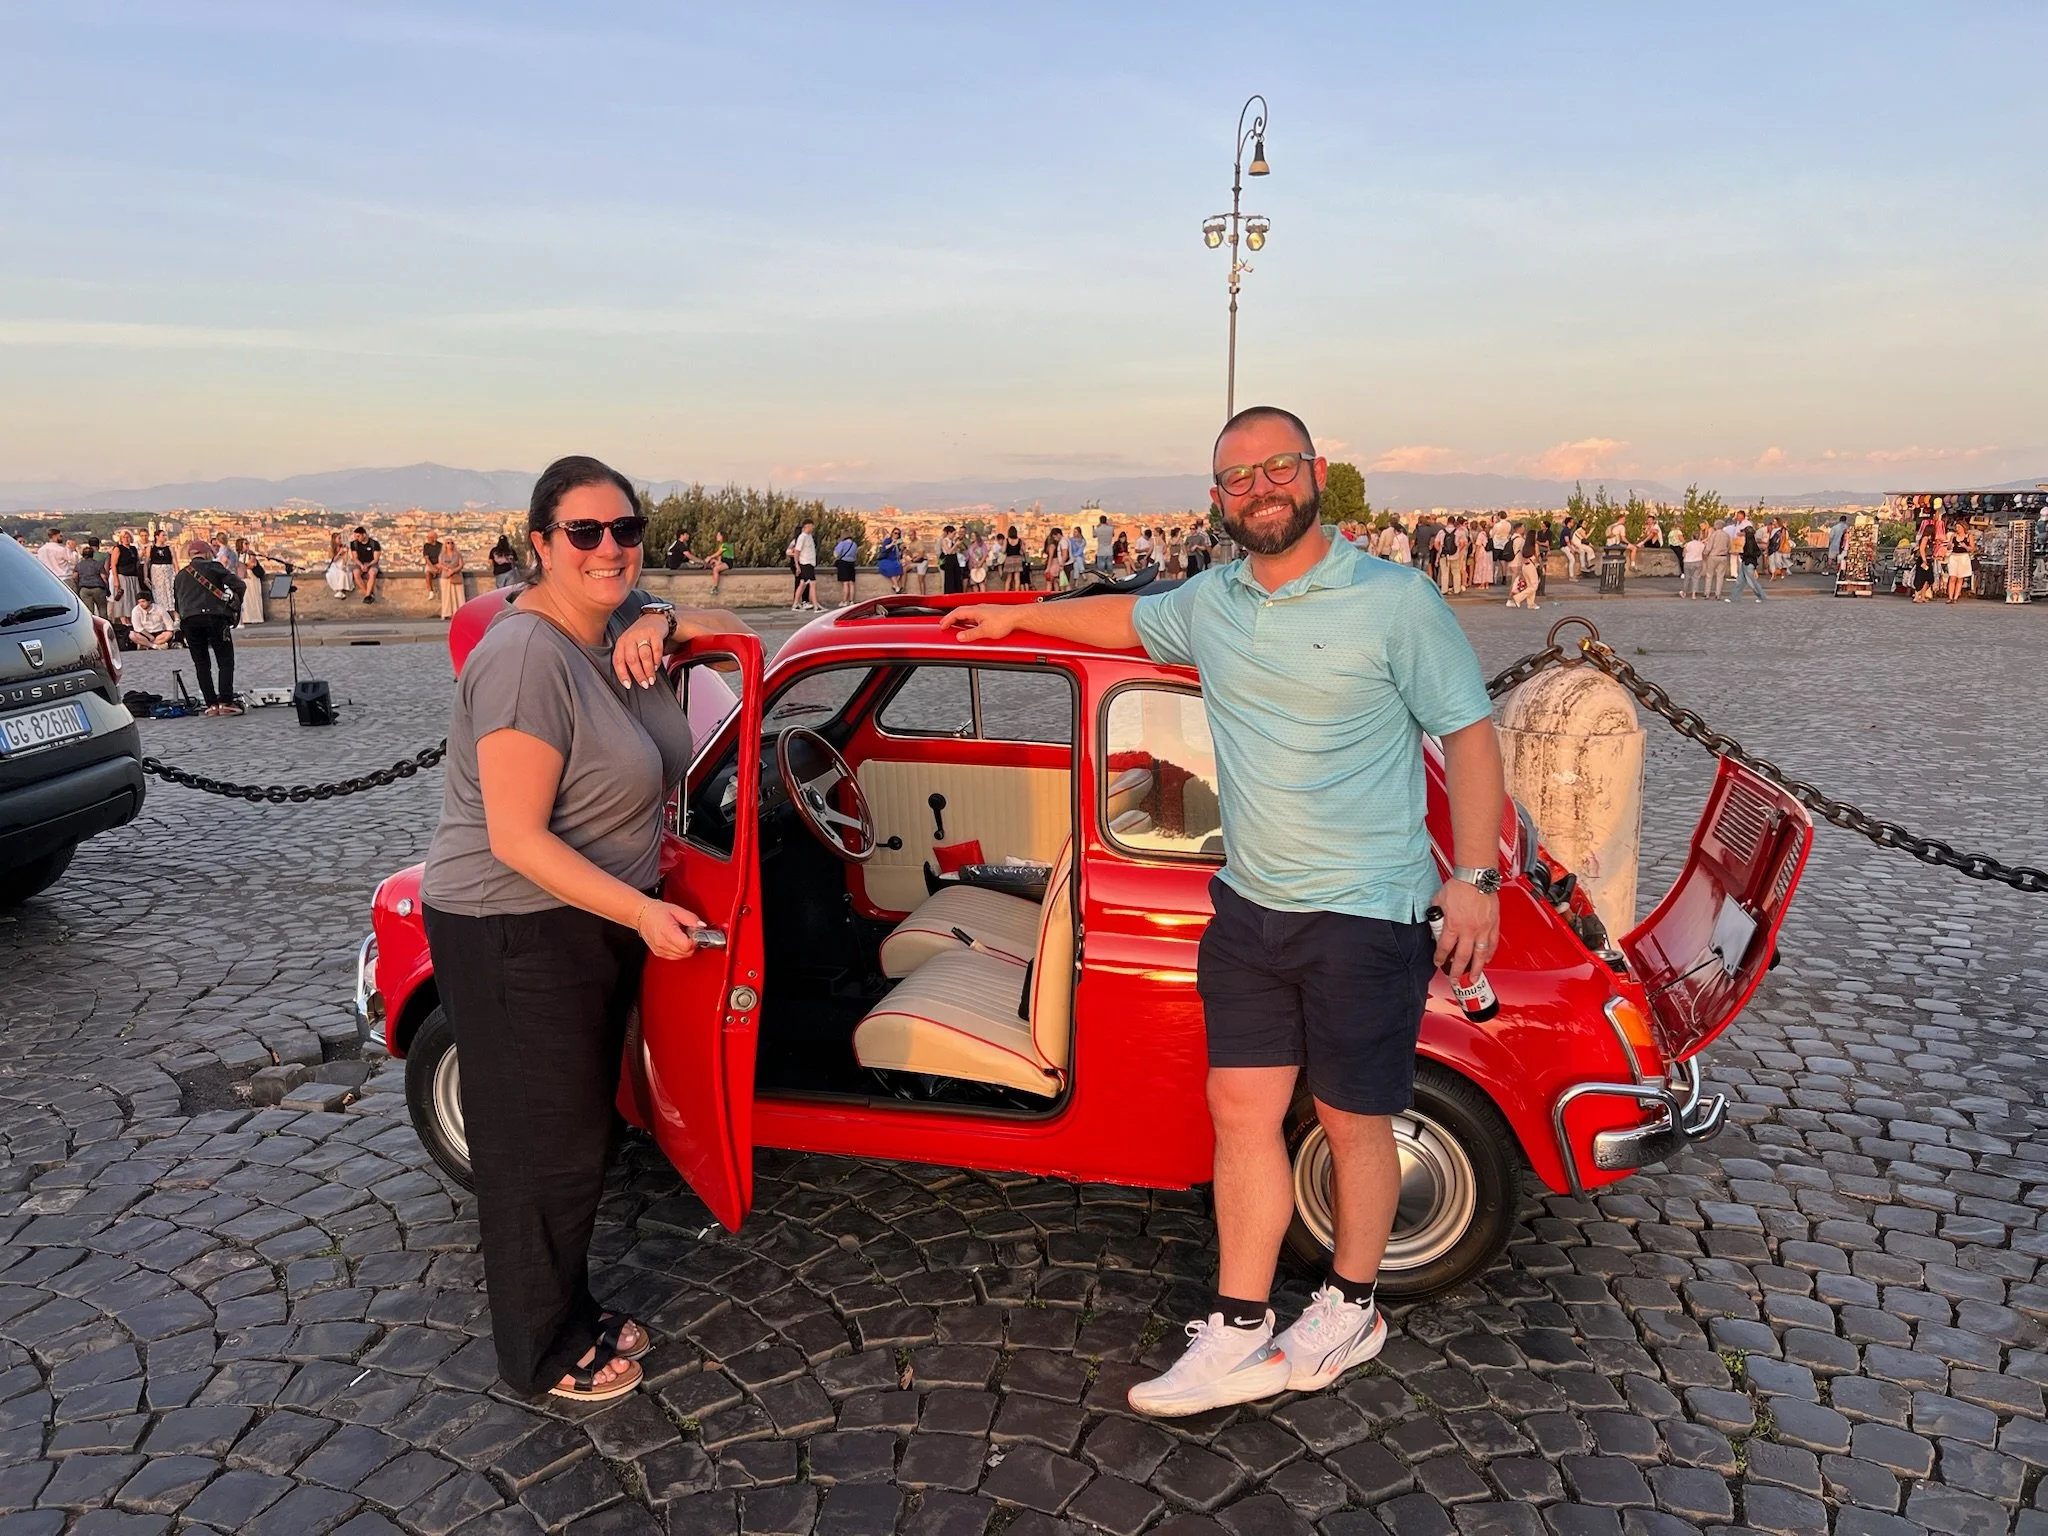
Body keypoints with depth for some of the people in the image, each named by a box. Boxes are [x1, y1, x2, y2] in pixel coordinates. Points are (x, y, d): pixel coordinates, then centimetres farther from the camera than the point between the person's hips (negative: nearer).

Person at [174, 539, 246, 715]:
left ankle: (211, 704, 2)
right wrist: (236, 605, 10)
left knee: (201, 664, 8)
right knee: (225, 661, 0)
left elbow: (178, 602, 22)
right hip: (214, 616, -4)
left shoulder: (181, 574, 20)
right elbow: (238, 584, -2)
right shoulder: (213, 567, 7)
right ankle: (225, 702, -11)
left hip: (188, 620, 4)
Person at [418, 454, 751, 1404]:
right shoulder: (527, 657, -25)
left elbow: (733, 632, 11)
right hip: (516, 930, -9)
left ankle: (571, 1312, 41)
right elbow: (517, 840, -26)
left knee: (582, 1129, 21)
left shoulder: (620, 618, 0)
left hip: (596, 917, 9)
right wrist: (642, 911, -29)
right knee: (542, 1148, 6)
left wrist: (667, 623, -10)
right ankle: (544, 1357, 27)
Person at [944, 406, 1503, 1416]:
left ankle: (1350, 1310, 31)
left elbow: (1468, 734, -7)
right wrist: (1019, 616, 31)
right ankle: (1237, 1336, 18)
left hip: (1364, 914, -5)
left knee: (1352, 1121, 9)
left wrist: (1475, 877, -13)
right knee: (1241, 1111, 7)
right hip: (1248, 907, 5)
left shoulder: (1396, 600, -9)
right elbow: (1132, 619, 27)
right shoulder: (1211, 603, 7)